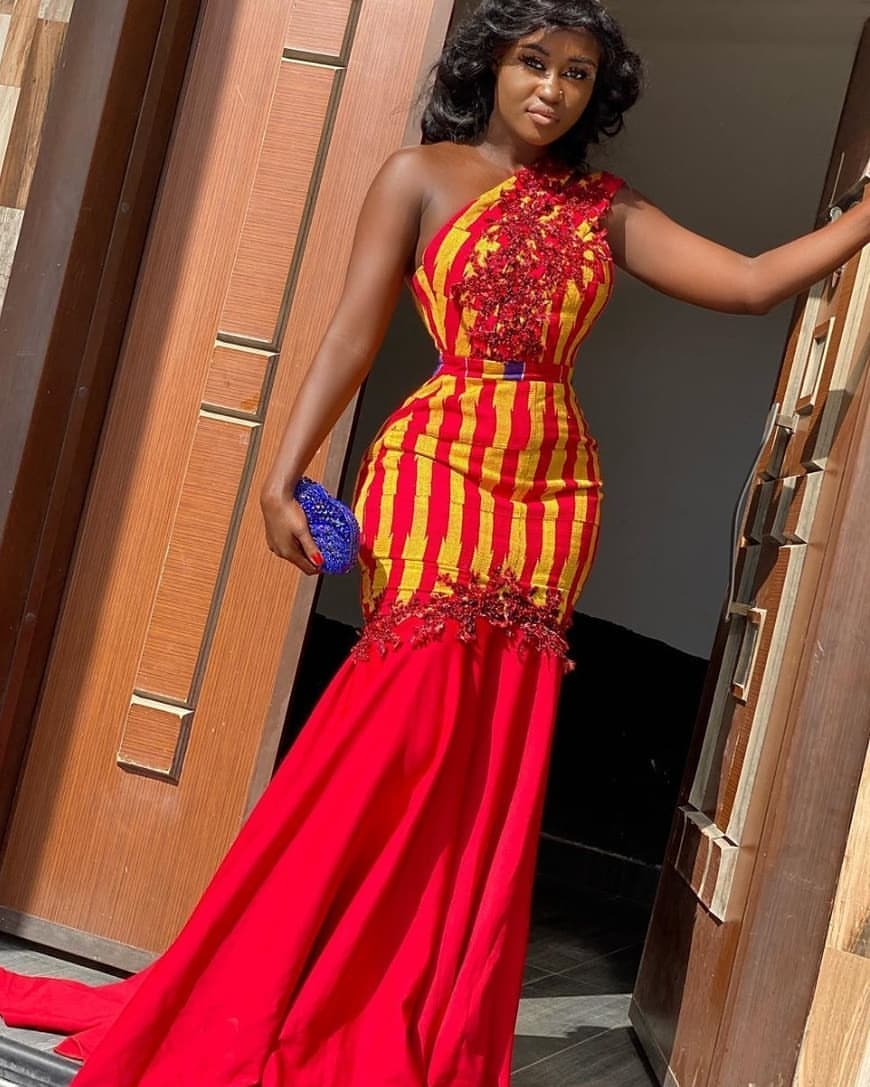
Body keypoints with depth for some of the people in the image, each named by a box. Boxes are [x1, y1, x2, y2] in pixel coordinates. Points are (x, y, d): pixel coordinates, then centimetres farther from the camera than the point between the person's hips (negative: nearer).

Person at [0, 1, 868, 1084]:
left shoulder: (610, 211, 15)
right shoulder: (422, 175, 5)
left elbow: (751, 283, 11)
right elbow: (353, 334, -2)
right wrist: (283, 475, -11)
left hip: (556, 493, 4)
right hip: (437, 466, -4)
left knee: (493, 760, 2)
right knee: (410, 718, -14)